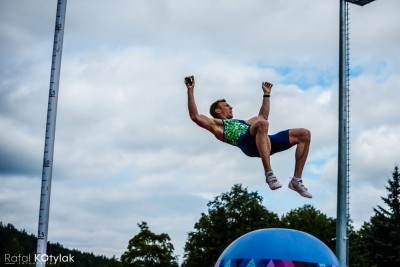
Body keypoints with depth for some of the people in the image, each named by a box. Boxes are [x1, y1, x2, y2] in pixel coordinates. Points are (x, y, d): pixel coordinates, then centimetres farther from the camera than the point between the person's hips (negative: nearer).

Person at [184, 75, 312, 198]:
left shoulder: (241, 122, 44)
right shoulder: (216, 124, 22)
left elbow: (263, 116, 54)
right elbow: (195, 116, 6)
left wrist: (266, 94, 55)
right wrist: (190, 91, 4)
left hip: (267, 142, 8)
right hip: (247, 143, -8)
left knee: (305, 134, -3)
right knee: (262, 123, -41)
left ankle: (296, 180, -7)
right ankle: (269, 173, -43)